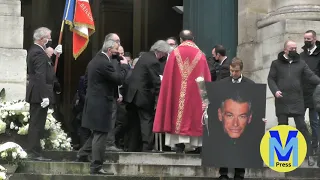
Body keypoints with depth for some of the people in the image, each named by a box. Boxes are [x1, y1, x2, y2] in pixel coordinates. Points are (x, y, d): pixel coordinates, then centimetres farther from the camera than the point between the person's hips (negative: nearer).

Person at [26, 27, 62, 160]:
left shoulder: (33, 50, 13)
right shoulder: (39, 54, -18)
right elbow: (41, 77, -24)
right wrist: (45, 96, -25)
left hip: (35, 94, 10)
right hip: (39, 94, -10)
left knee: (35, 124, 14)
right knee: (37, 124, -6)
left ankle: (32, 151, 20)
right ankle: (35, 153, -4)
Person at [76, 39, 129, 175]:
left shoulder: (94, 61, 13)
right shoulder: (105, 63, -18)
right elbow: (119, 79, -20)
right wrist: (124, 65, -6)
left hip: (93, 101, 10)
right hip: (101, 104, -10)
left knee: (97, 133, 21)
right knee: (100, 134, -5)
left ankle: (82, 155, 24)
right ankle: (96, 167, -2)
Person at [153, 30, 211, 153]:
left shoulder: (175, 54, 0)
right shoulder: (200, 55, 2)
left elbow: (167, 77, 1)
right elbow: (206, 78, 3)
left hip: (177, 93, -1)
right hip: (195, 95, 1)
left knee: (178, 114, 3)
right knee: (193, 112, 6)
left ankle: (179, 145, -5)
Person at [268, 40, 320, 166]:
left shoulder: (301, 63, 10)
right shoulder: (276, 63, 8)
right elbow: (271, 79, 4)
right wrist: (275, 90, -15)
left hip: (297, 100, 0)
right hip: (282, 101, 0)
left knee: (302, 126, -3)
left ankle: (309, 154, -2)